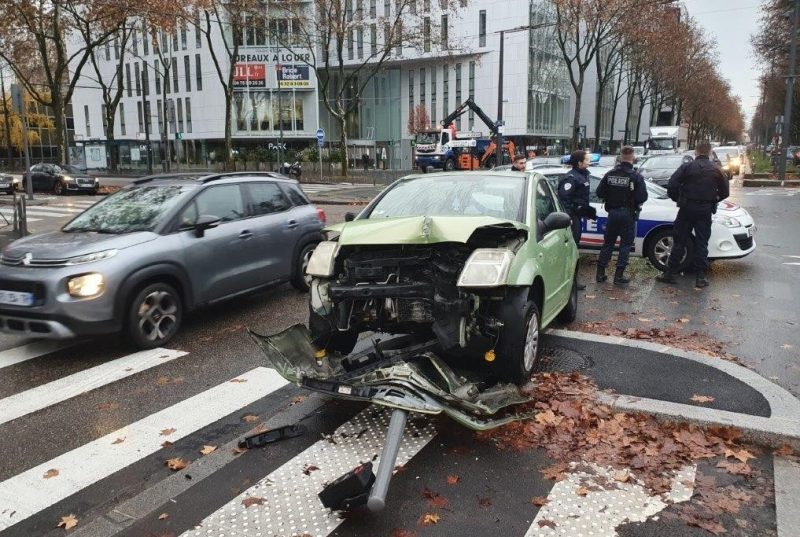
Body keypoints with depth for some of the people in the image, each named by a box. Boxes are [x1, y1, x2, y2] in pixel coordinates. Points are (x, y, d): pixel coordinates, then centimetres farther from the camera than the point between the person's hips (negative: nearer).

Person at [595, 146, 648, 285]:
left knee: (608, 243, 13)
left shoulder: (610, 174, -1)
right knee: (625, 244, 5)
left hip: (612, 213, 4)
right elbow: (642, 197, -16)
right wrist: (635, 201, 5)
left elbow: (600, 193, -1)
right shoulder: (636, 177, -12)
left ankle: (600, 273, 13)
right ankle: (619, 276, 3)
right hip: (628, 214, -4)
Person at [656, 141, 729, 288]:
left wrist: (678, 199, 6)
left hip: (687, 209, -1)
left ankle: (670, 273, 7)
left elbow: (671, 187, -11)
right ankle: (701, 277, 6)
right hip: (705, 211, 2)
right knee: (702, 244, 6)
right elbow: (725, 192, 8)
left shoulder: (686, 167, -5)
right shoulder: (716, 170, 4)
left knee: (679, 242, 5)